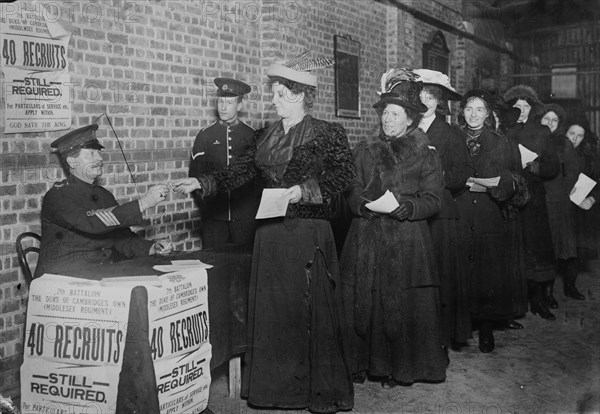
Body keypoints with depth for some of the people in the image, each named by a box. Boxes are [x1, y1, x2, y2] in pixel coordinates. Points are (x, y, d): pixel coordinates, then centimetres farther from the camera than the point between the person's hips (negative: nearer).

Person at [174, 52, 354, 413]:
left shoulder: (328, 133, -3)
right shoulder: (265, 137, 12)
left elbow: (344, 174, -11)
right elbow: (240, 172, 8)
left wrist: (306, 189, -23)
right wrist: (201, 183, -4)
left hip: (309, 234, -5)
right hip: (271, 233, 5)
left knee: (312, 312, -1)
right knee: (271, 311, 8)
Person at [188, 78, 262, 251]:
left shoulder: (252, 136, 5)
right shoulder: (205, 136, 7)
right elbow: (195, 174, 8)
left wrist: (253, 205, 0)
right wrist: (204, 202, 1)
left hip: (245, 215, 0)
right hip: (213, 215, 1)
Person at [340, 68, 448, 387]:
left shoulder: (424, 154, 3)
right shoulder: (365, 150, 10)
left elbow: (433, 199, -4)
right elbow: (351, 191, 6)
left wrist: (403, 205, -19)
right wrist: (365, 204, -15)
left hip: (406, 240, -2)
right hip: (366, 238, 2)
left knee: (401, 304, 0)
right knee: (363, 301, 2)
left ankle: (398, 367, 15)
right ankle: (362, 363, 17)